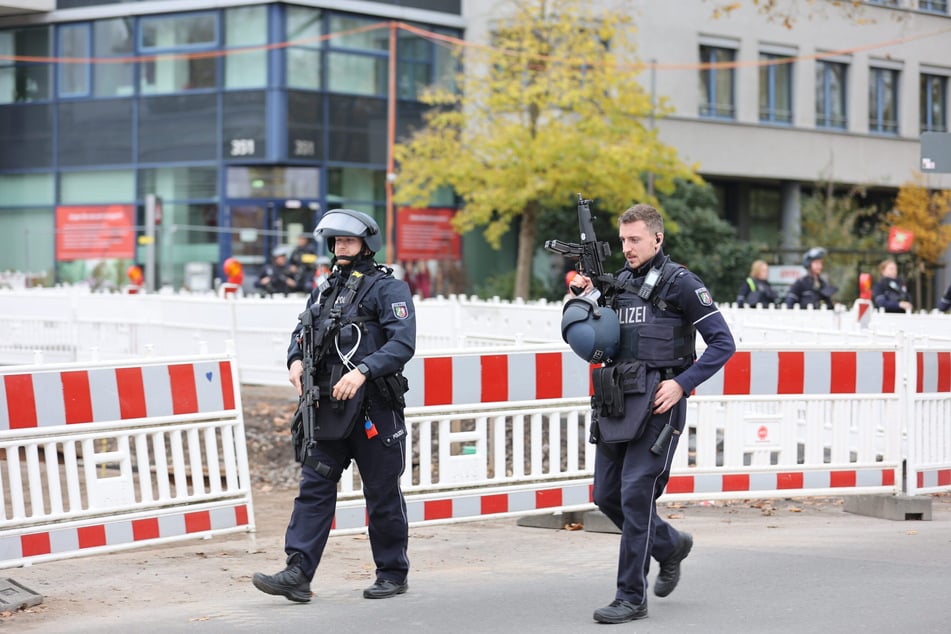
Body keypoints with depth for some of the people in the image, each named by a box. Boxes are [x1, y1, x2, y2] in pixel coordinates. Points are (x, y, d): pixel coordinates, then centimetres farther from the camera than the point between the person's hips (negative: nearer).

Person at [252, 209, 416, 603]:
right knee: (314, 487, -2)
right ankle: (298, 574, -6)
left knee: (383, 495, 4)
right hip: (328, 408, 6)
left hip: (374, 409, -6)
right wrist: (296, 360, -1)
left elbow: (403, 343, -16)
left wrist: (362, 370, -27)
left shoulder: (388, 289, -5)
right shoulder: (325, 291, 17)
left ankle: (393, 573, 17)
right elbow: (302, 331, 22)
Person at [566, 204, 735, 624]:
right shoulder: (618, 284, 14)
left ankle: (632, 597, -2)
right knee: (607, 496, 9)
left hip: (656, 404, -7)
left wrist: (682, 382, -15)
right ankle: (670, 546, 34)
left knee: (636, 496, -9)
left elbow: (723, 343, -6)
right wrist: (583, 301, 2)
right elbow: (590, 344, 19)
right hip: (615, 403, 7)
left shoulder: (680, 283, -6)